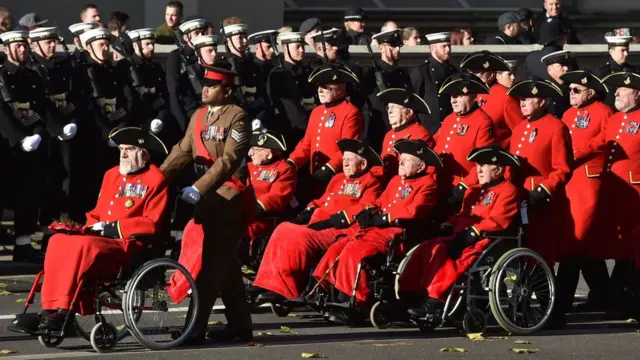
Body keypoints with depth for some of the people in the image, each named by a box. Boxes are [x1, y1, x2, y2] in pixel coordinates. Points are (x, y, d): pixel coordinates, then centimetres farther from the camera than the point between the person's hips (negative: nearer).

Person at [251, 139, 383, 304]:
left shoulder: (371, 182, 1)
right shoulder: (338, 179, 27)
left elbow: (364, 209, -13)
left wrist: (333, 220, -19)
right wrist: (309, 212, 8)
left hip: (340, 231, -8)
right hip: (317, 226, 8)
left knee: (299, 237, -29)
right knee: (284, 230, -12)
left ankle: (280, 289, -26)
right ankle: (270, 283, -17)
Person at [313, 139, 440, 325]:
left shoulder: (426, 184, -1)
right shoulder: (395, 181, 26)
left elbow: (414, 211, -14)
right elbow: (380, 202, 27)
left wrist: (383, 218, -15)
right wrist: (369, 212, 2)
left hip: (396, 232, -9)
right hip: (375, 228, 9)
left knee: (355, 252, -28)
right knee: (337, 250, -6)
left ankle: (358, 305, -23)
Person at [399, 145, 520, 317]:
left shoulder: (507, 190, -3)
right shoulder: (476, 191, 26)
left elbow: (497, 220, -16)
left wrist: (473, 232, -23)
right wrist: (450, 225, 4)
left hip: (485, 239, -9)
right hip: (462, 236, 9)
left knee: (445, 253, -33)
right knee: (427, 248, -11)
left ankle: (435, 300, -36)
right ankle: (409, 296, -16)